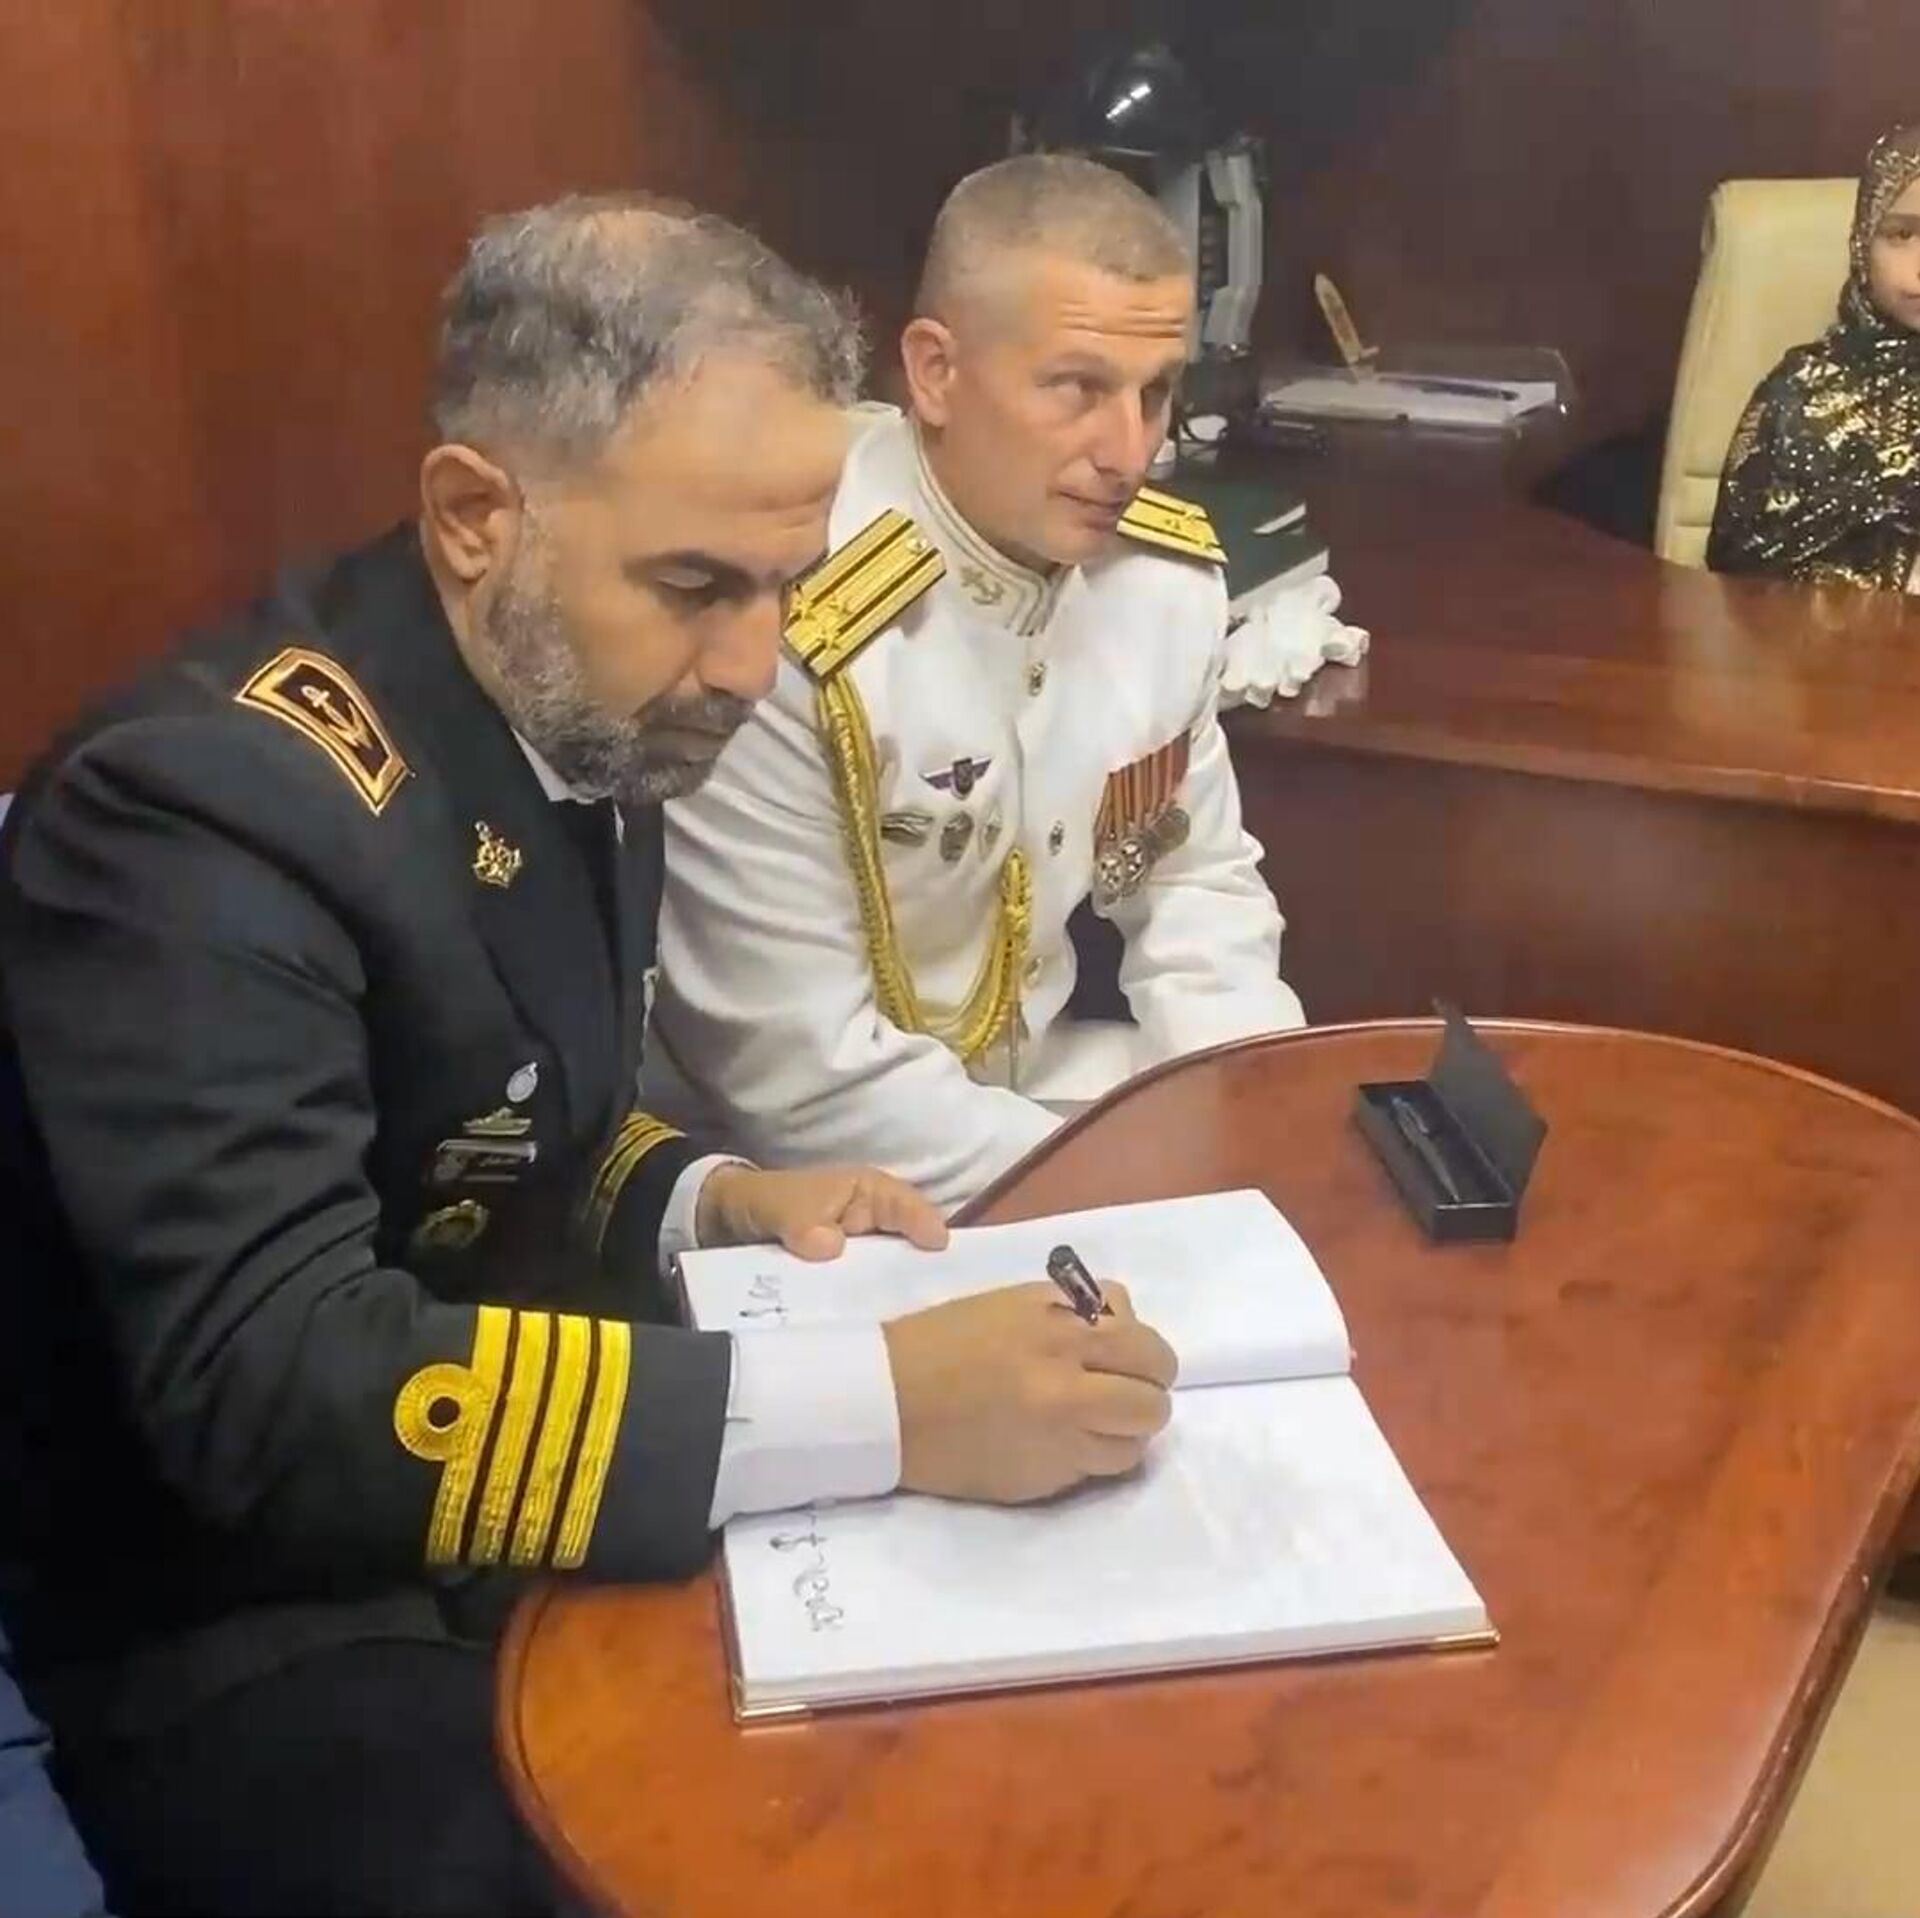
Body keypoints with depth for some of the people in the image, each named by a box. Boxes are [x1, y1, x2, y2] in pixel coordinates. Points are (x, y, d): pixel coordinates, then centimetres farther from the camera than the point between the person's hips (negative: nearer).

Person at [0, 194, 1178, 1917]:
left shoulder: (581, 718, 0)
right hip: (274, 1627, -7)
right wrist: (878, 1405, -37)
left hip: (547, 1514, 8)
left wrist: (705, 1200, -6)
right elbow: (269, 1390, -35)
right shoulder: (208, 806, -25)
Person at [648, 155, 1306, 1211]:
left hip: (1043, 1078, 7)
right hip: (806, 1182, -6)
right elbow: (804, 1083, -24)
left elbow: (1198, 876, 9)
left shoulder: (1167, 569, -5)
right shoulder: (782, 632, -28)